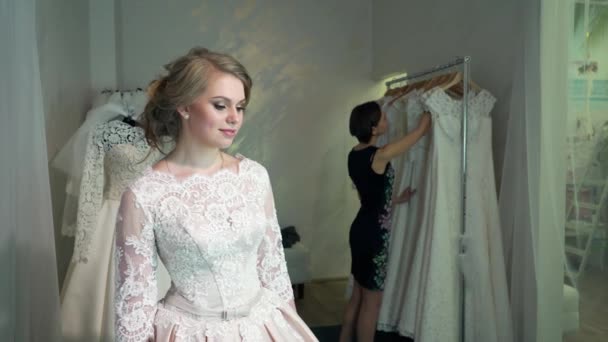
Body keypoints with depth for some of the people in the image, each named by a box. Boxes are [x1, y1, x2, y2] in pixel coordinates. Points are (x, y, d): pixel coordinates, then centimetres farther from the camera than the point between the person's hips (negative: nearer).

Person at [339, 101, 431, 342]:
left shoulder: (354, 154, 5)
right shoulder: (379, 155, -20)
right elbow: (421, 129, -9)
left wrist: (397, 199, 24)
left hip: (361, 229, 9)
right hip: (373, 234, -8)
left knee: (358, 295, 19)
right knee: (371, 300, 5)